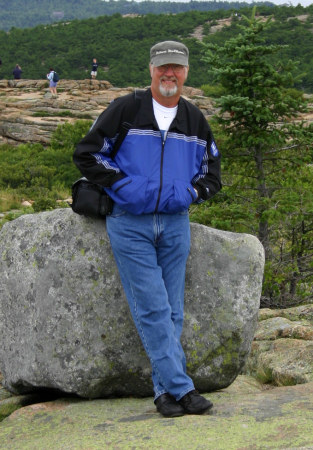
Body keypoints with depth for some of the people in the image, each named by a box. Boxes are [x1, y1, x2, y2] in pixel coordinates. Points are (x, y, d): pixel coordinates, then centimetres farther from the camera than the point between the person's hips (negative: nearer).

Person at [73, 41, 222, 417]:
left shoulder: (195, 120, 10)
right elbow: (86, 153, 0)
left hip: (175, 224, 4)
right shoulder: (124, 110, -2)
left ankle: (164, 390, 11)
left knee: (172, 311, 4)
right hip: (129, 224, -4)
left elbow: (211, 172, 21)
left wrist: (189, 193, 2)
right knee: (153, 309, -9)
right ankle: (182, 388, -7)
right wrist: (123, 187, -8)